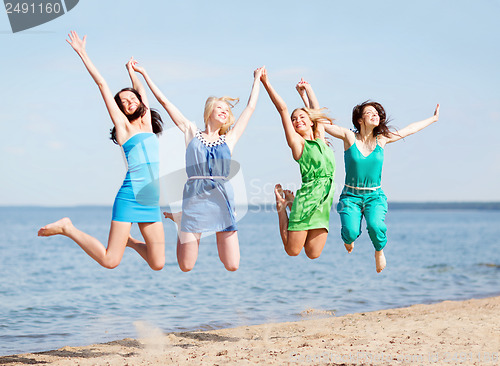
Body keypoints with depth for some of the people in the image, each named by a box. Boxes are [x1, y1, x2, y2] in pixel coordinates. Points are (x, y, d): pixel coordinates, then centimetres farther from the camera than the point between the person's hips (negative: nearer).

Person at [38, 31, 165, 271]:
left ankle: (129, 241, 28)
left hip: (152, 204, 6)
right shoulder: (123, 126, 3)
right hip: (130, 198, -6)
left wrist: (132, 71, 48)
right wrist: (82, 54, 7)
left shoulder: (147, 125, 17)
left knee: (157, 264, 1)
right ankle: (67, 228, 10)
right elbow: (102, 85, 4)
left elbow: (141, 91, 31)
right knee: (110, 261, -10)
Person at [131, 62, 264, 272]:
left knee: (232, 266, -4)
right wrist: (144, 73, 16)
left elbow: (250, 107, 25)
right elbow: (164, 101, 15)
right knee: (186, 268, -3)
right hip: (194, 197, -2)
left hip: (222, 199, 2)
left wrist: (257, 79, 36)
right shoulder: (192, 133, 13)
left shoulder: (229, 139, 16)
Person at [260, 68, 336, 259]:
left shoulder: (320, 139, 17)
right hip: (307, 197, -5)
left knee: (313, 254, 1)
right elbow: (283, 109, -2)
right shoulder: (297, 142, 3)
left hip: (324, 202, 5)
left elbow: (315, 110, 29)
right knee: (292, 250, -4)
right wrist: (266, 83, -2)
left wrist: (306, 89, 40)